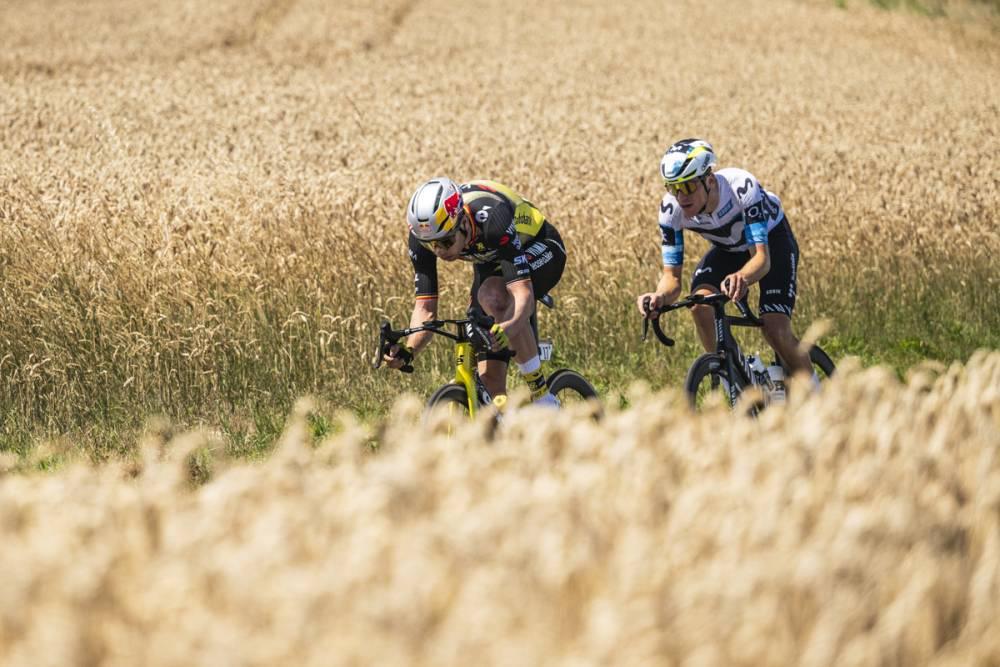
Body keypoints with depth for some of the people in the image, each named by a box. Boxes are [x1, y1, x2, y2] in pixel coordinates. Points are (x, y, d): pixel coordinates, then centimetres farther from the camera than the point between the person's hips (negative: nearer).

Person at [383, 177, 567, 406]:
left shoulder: (491, 218, -41)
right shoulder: (422, 236, -26)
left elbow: (523, 293, -47)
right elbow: (425, 308, -23)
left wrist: (509, 328, -67)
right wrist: (407, 351, -42)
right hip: (491, 264, 5)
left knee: (492, 295, -38)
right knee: (489, 378, -9)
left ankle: (543, 399, -27)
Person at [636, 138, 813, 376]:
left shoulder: (741, 187, -39)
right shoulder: (671, 209, -27)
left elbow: (762, 258, -43)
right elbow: (672, 276, -24)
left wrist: (742, 277, -66)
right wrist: (661, 297, -48)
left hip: (770, 240, -4)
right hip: (727, 248, 4)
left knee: (776, 332, -20)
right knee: (700, 306, -27)